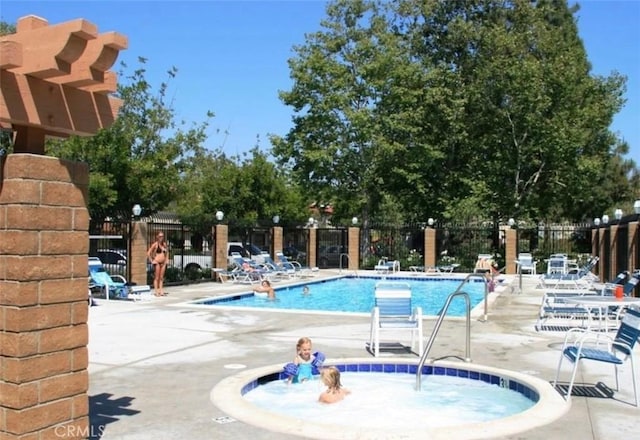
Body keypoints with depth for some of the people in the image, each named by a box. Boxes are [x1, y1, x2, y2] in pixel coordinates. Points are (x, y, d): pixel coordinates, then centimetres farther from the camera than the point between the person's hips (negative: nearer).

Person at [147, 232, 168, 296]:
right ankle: (156, 291, 1)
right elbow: (148, 253, -9)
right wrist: (151, 261, -9)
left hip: (163, 263, 6)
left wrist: (166, 260, 14)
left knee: (161, 278, 7)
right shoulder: (155, 244, -7)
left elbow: (167, 252, 26)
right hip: (157, 262, -6)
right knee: (156, 278, -2)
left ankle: (161, 291, 10)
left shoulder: (164, 244, 10)